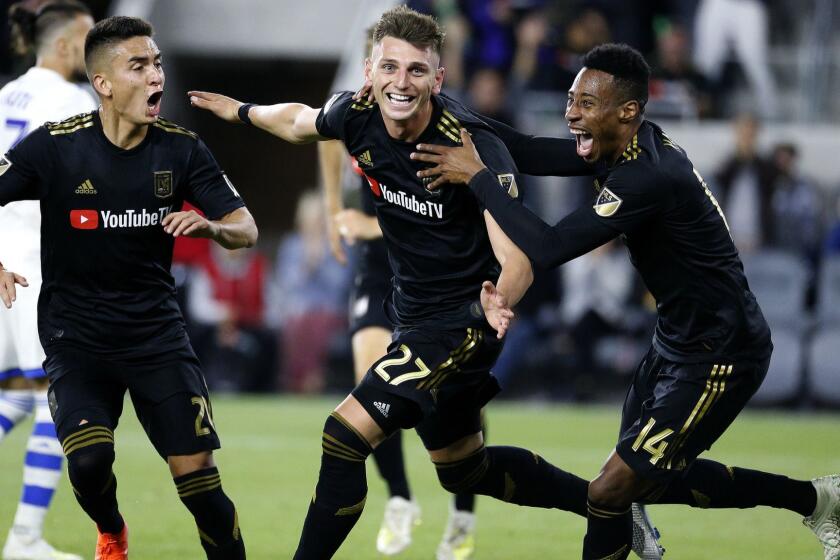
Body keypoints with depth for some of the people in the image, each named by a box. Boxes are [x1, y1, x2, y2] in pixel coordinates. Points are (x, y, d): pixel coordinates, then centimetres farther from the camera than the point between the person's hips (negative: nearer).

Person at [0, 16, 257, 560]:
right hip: (75, 336, -2)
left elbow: (246, 228, 0)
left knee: (198, 474, -8)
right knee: (89, 460, -21)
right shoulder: (55, 146, -11)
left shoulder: (182, 149, -4)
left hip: (157, 331, 2)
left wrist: (212, 227, -23)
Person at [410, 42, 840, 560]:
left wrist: (478, 177, -25)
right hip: (680, 340, 10)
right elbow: (536, 154, 0)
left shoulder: (647, 178, -30)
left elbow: (550, 248, -32)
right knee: (653, 477, 22)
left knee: (611, 493, -9)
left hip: (720, 358, -10)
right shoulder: (635, 146, -2)